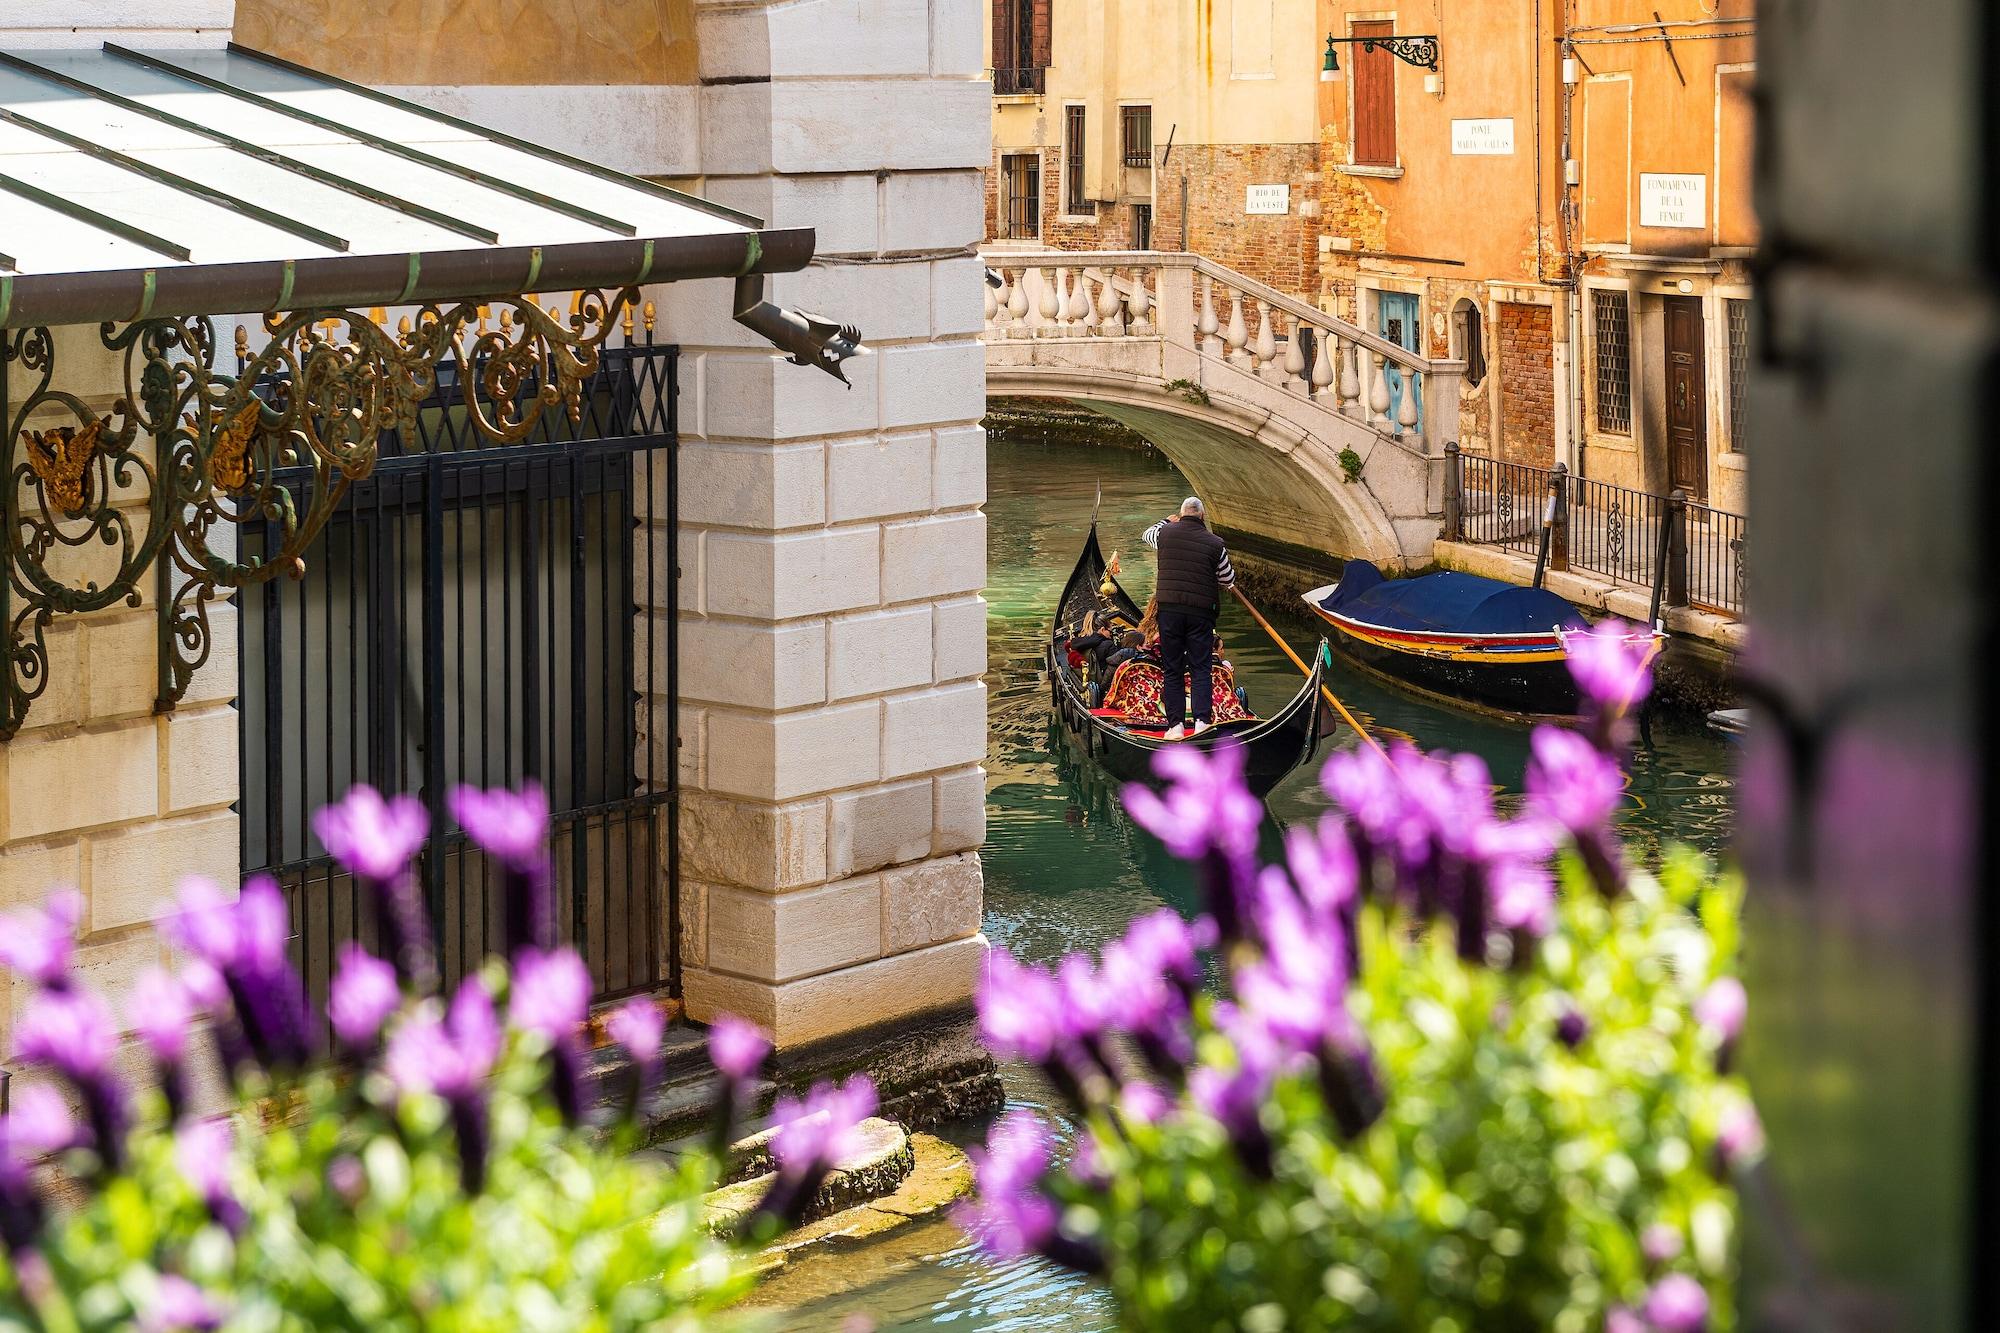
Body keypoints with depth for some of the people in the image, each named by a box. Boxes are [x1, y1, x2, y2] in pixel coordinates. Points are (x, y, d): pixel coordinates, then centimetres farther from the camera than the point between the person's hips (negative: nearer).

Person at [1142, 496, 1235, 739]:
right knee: (1201, 669, 3)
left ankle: (1176, 725, 2)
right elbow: (1229, 580, 10)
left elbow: (1148, 534, 28)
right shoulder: (1215, 543, -2)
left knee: (1172, 669, 7)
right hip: (1201, 611, -1)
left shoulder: (1166, 533, 2)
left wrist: (1167, 521, 44)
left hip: (1169, 609, 1)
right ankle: (1202, 721, -10)